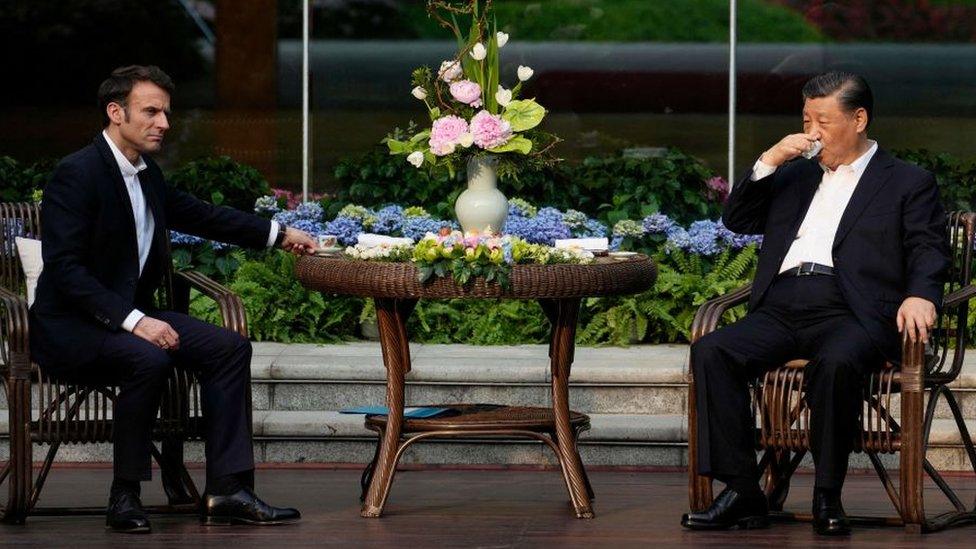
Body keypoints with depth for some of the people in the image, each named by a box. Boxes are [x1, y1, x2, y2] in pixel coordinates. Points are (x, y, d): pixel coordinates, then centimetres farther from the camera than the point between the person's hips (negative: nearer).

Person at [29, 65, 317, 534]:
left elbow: (197, 214, 27)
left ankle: (227, 489, -10)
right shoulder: (77, 174, -16)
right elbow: (65, 269, -22)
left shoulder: (146, 174, 10)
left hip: (131, 315, 9)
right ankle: (124, 498, -23)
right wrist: (133, 320, -29)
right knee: (148, 359, -35)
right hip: (71, 328, -9)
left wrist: (278, 235, 23)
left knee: (229, 348, -6)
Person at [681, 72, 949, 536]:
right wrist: (769, 162, 10)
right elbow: (737, 219, 24)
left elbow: (929, 250, 3)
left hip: (849, 314, -5)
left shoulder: (908, 183, 14)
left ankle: (827, 496, -26)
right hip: (780, 311, 5)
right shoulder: (795, 176, 29)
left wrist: (920, 295, -19)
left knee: (835, 363, -39)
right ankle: (742, 492, -24)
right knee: (710, 352, -23)